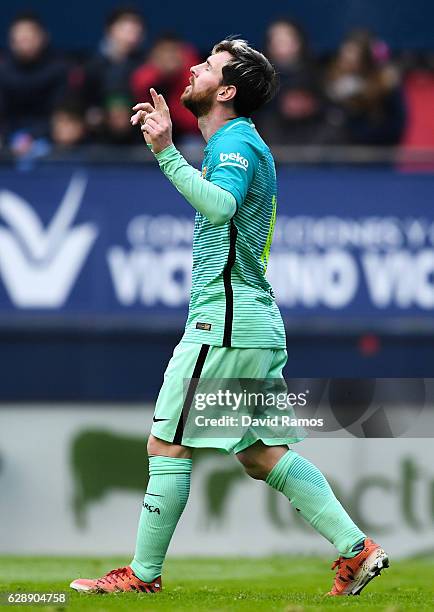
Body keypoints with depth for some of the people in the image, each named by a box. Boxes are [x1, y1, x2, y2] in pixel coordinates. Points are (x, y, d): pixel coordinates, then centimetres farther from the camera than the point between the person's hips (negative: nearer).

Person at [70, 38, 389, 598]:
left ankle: (143, 573, 2)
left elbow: (221, 205, -33)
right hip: (257, 324, 10)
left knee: (167, 445, -4)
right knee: (263, 455, 10)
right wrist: (164, 144, 37)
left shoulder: (236, 143, -12)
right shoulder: (238, 144, 19)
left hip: (224, 323, -10)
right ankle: (355, 548, 5)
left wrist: (167, 152, -37)